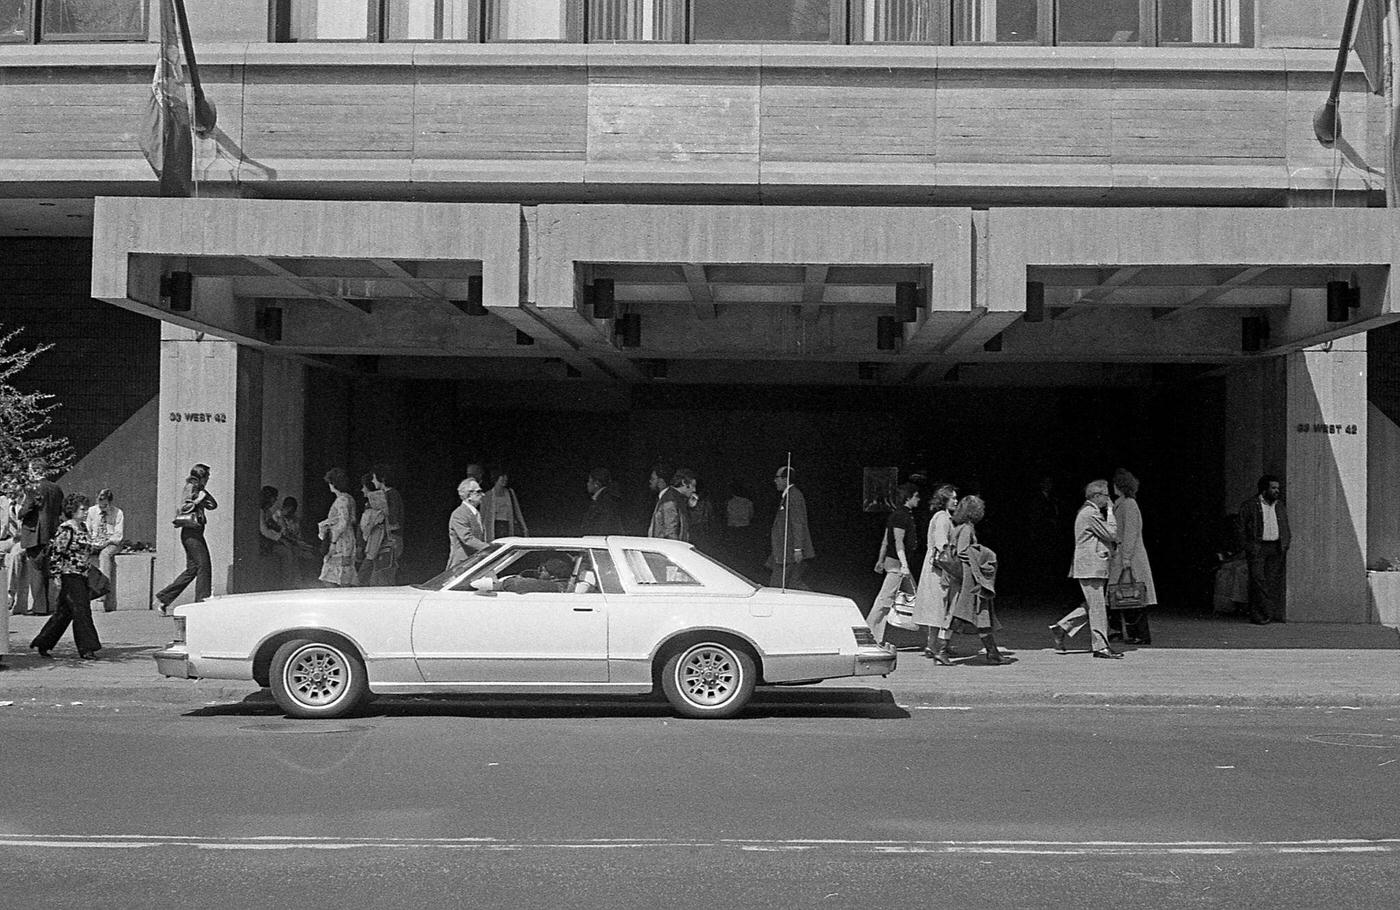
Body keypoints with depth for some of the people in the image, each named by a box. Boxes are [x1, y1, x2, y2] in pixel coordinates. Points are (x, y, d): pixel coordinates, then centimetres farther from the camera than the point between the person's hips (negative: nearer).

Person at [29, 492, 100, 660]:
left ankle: (42, 644, 23)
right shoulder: (65, 529, -13)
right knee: (81, 611, -9)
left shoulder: (83, 528, 13)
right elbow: (55, 553, -14)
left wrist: (87, 573, 22)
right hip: (69, 576, -9)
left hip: (81, 577, 9)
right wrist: (57, 576, -15)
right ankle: (86, 649, -5)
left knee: (64, 612, 13)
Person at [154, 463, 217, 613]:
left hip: (196, 533, 10)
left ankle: (162, 599, 13)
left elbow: (213, 505, 16)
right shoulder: (190, 487, -7)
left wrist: (204, 491, 7)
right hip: (191, 532, -10)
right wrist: (198, 500, -18)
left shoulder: (198, 489, 19)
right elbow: (184, 508, -17)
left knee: (192, 569, 9)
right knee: (203, 566, -10)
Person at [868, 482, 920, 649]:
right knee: (885, 599, -9)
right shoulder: (901, 516, -14)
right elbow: (898, 541, -21)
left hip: (892, 560, 10)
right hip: (897, 562, -10)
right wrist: (904, 565, -26)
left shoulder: (905, 514, 15)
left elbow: (885, 540, 19)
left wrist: (881, 560, 24)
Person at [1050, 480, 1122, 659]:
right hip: (1091, 566, -11)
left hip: (1091, 567, 11)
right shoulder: (1091, 514, -15)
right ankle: (1100, 646, -2)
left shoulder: (1087, 511, 18)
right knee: (1097, 606, -6)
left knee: (1092, 605, 14)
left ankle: (1062, 628, 16)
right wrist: (1110, 512, -8)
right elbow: (1111, 534, -15)